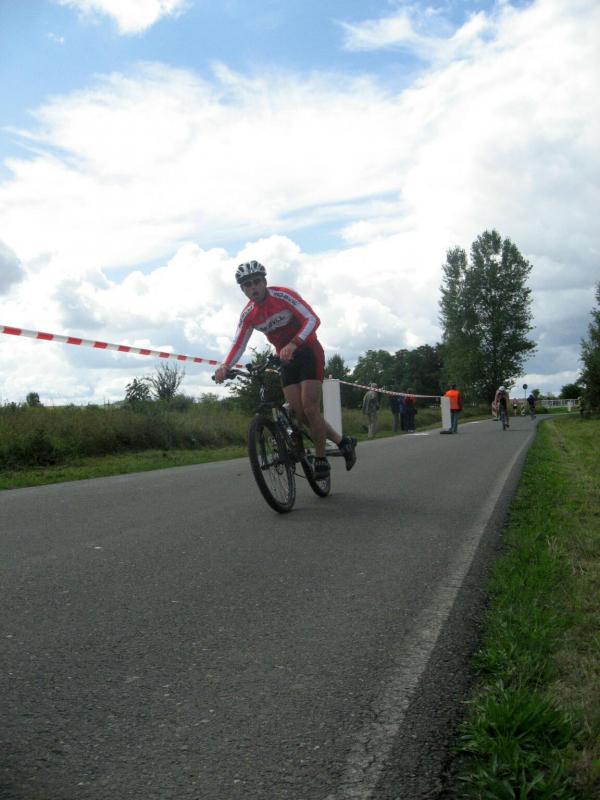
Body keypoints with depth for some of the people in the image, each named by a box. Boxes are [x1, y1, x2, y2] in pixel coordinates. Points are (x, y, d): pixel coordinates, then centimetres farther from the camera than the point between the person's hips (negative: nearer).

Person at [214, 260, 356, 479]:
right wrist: (225, 366, -21)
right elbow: (238, 344, -1)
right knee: (299, 414, -1)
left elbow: (312, 319, -25)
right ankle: (342, 441, 16)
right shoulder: (248, 314, -1)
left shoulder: (284, 295, -17)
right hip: (286, 359, 6)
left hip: (308, 352, -6)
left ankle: (321, 459, 2)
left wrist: (293, 344, -41)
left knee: (310, 408, -15)